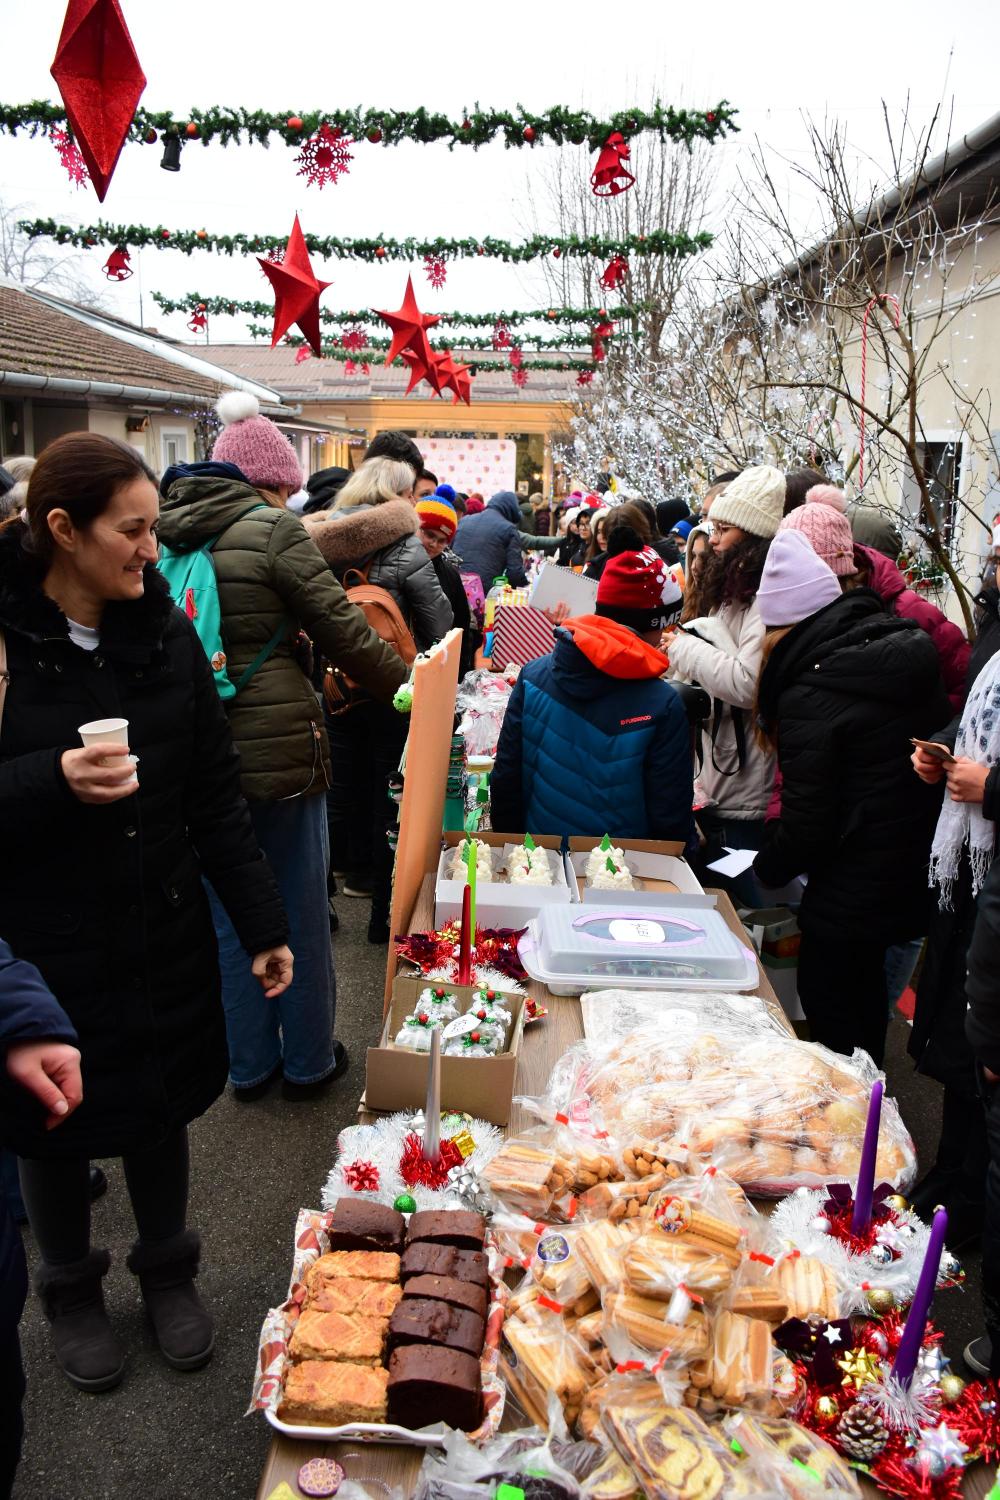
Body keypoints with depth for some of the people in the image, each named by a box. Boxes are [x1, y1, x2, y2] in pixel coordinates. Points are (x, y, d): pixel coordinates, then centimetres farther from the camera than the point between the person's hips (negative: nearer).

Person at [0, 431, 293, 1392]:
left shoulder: (164, 628, -2)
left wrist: (261, 925, 2)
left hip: (162, 933, 3)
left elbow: (215, 793, 1)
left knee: (160, 1105, 19)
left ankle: (167, 1269, 45)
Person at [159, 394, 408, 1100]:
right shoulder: (272, 531, -11)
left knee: (229, 914, 17)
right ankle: (308, 1060, 27)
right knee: (300, 910, 11)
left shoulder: (165, 530, 7)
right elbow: (344, 631, -10)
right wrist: (411, 689, 3)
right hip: (276, 748, -6)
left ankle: (249, 1064, 30)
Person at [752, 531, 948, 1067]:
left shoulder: (811, 695, -22)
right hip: (917, 877, 8)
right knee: (866, 1008, 26)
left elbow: (807, 824, -20)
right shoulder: (912, 652, 2)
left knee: (832, 1027, 11)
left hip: (849, 897, -8)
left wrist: (767, 868, 2)